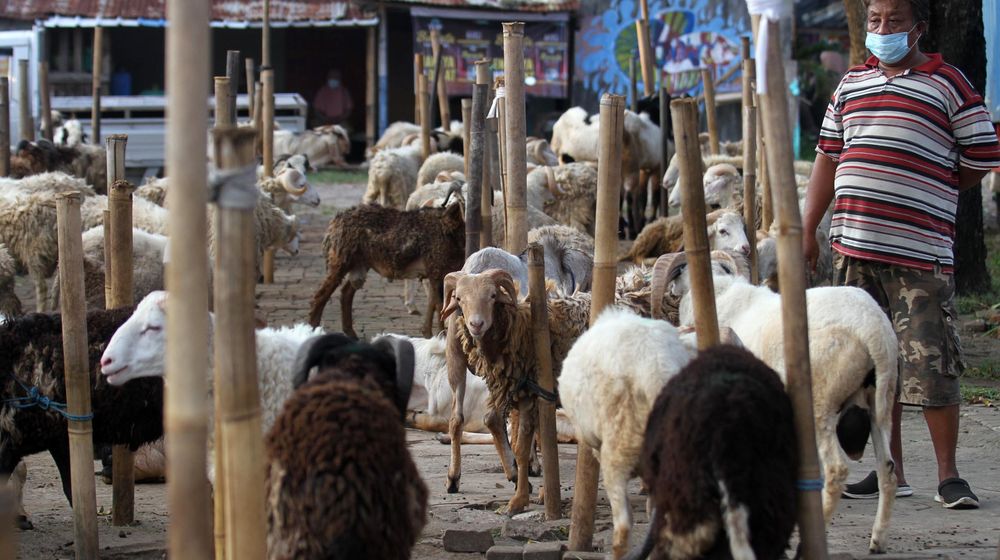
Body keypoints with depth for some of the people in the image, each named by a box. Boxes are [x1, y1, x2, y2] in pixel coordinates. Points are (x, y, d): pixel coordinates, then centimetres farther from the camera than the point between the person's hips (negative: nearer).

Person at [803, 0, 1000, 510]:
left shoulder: (948, 84, 1)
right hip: (854, 248, 5)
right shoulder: (852, 83, 16)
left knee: (931, 367, -6)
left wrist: (923, 199, 6)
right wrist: (807, 230, 15)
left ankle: (948, 476, 4)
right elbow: (828, 157, 20)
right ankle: (892, 471, 15)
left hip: (920, 252, -5)